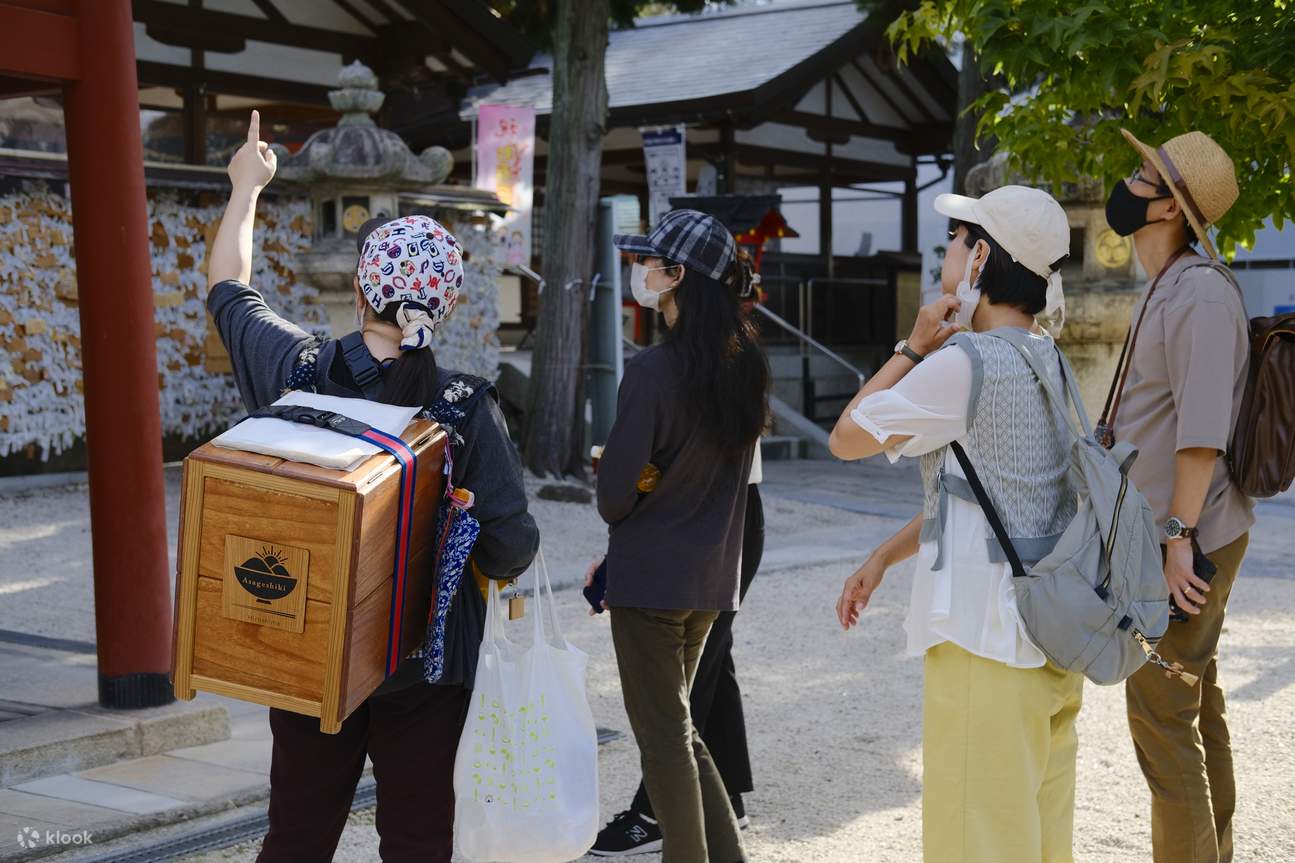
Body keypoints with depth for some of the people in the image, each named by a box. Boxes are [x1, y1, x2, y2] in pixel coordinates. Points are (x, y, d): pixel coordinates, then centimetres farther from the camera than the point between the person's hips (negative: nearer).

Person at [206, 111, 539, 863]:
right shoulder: (468, 409, -15)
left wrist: (247, 188, 26)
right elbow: (511, 548, -15)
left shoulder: (297, 371, -9)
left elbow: (229, 287, 11)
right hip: (426, 666, -2)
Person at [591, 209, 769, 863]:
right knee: (677, 727, 21)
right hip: (713, 572, 7)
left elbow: (615, 494, -19)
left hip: (652, 574, -7)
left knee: (663, 737, 5)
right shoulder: (744, 363, 2)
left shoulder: (653, 370, -20)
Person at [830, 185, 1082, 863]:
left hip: (986, 642, -9)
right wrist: (882, 558, 22)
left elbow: (847, 439, -5)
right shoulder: (1049, 362, 13)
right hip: (1054, 641, 9)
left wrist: (913, 346, 0)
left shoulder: (966, 362, -16)